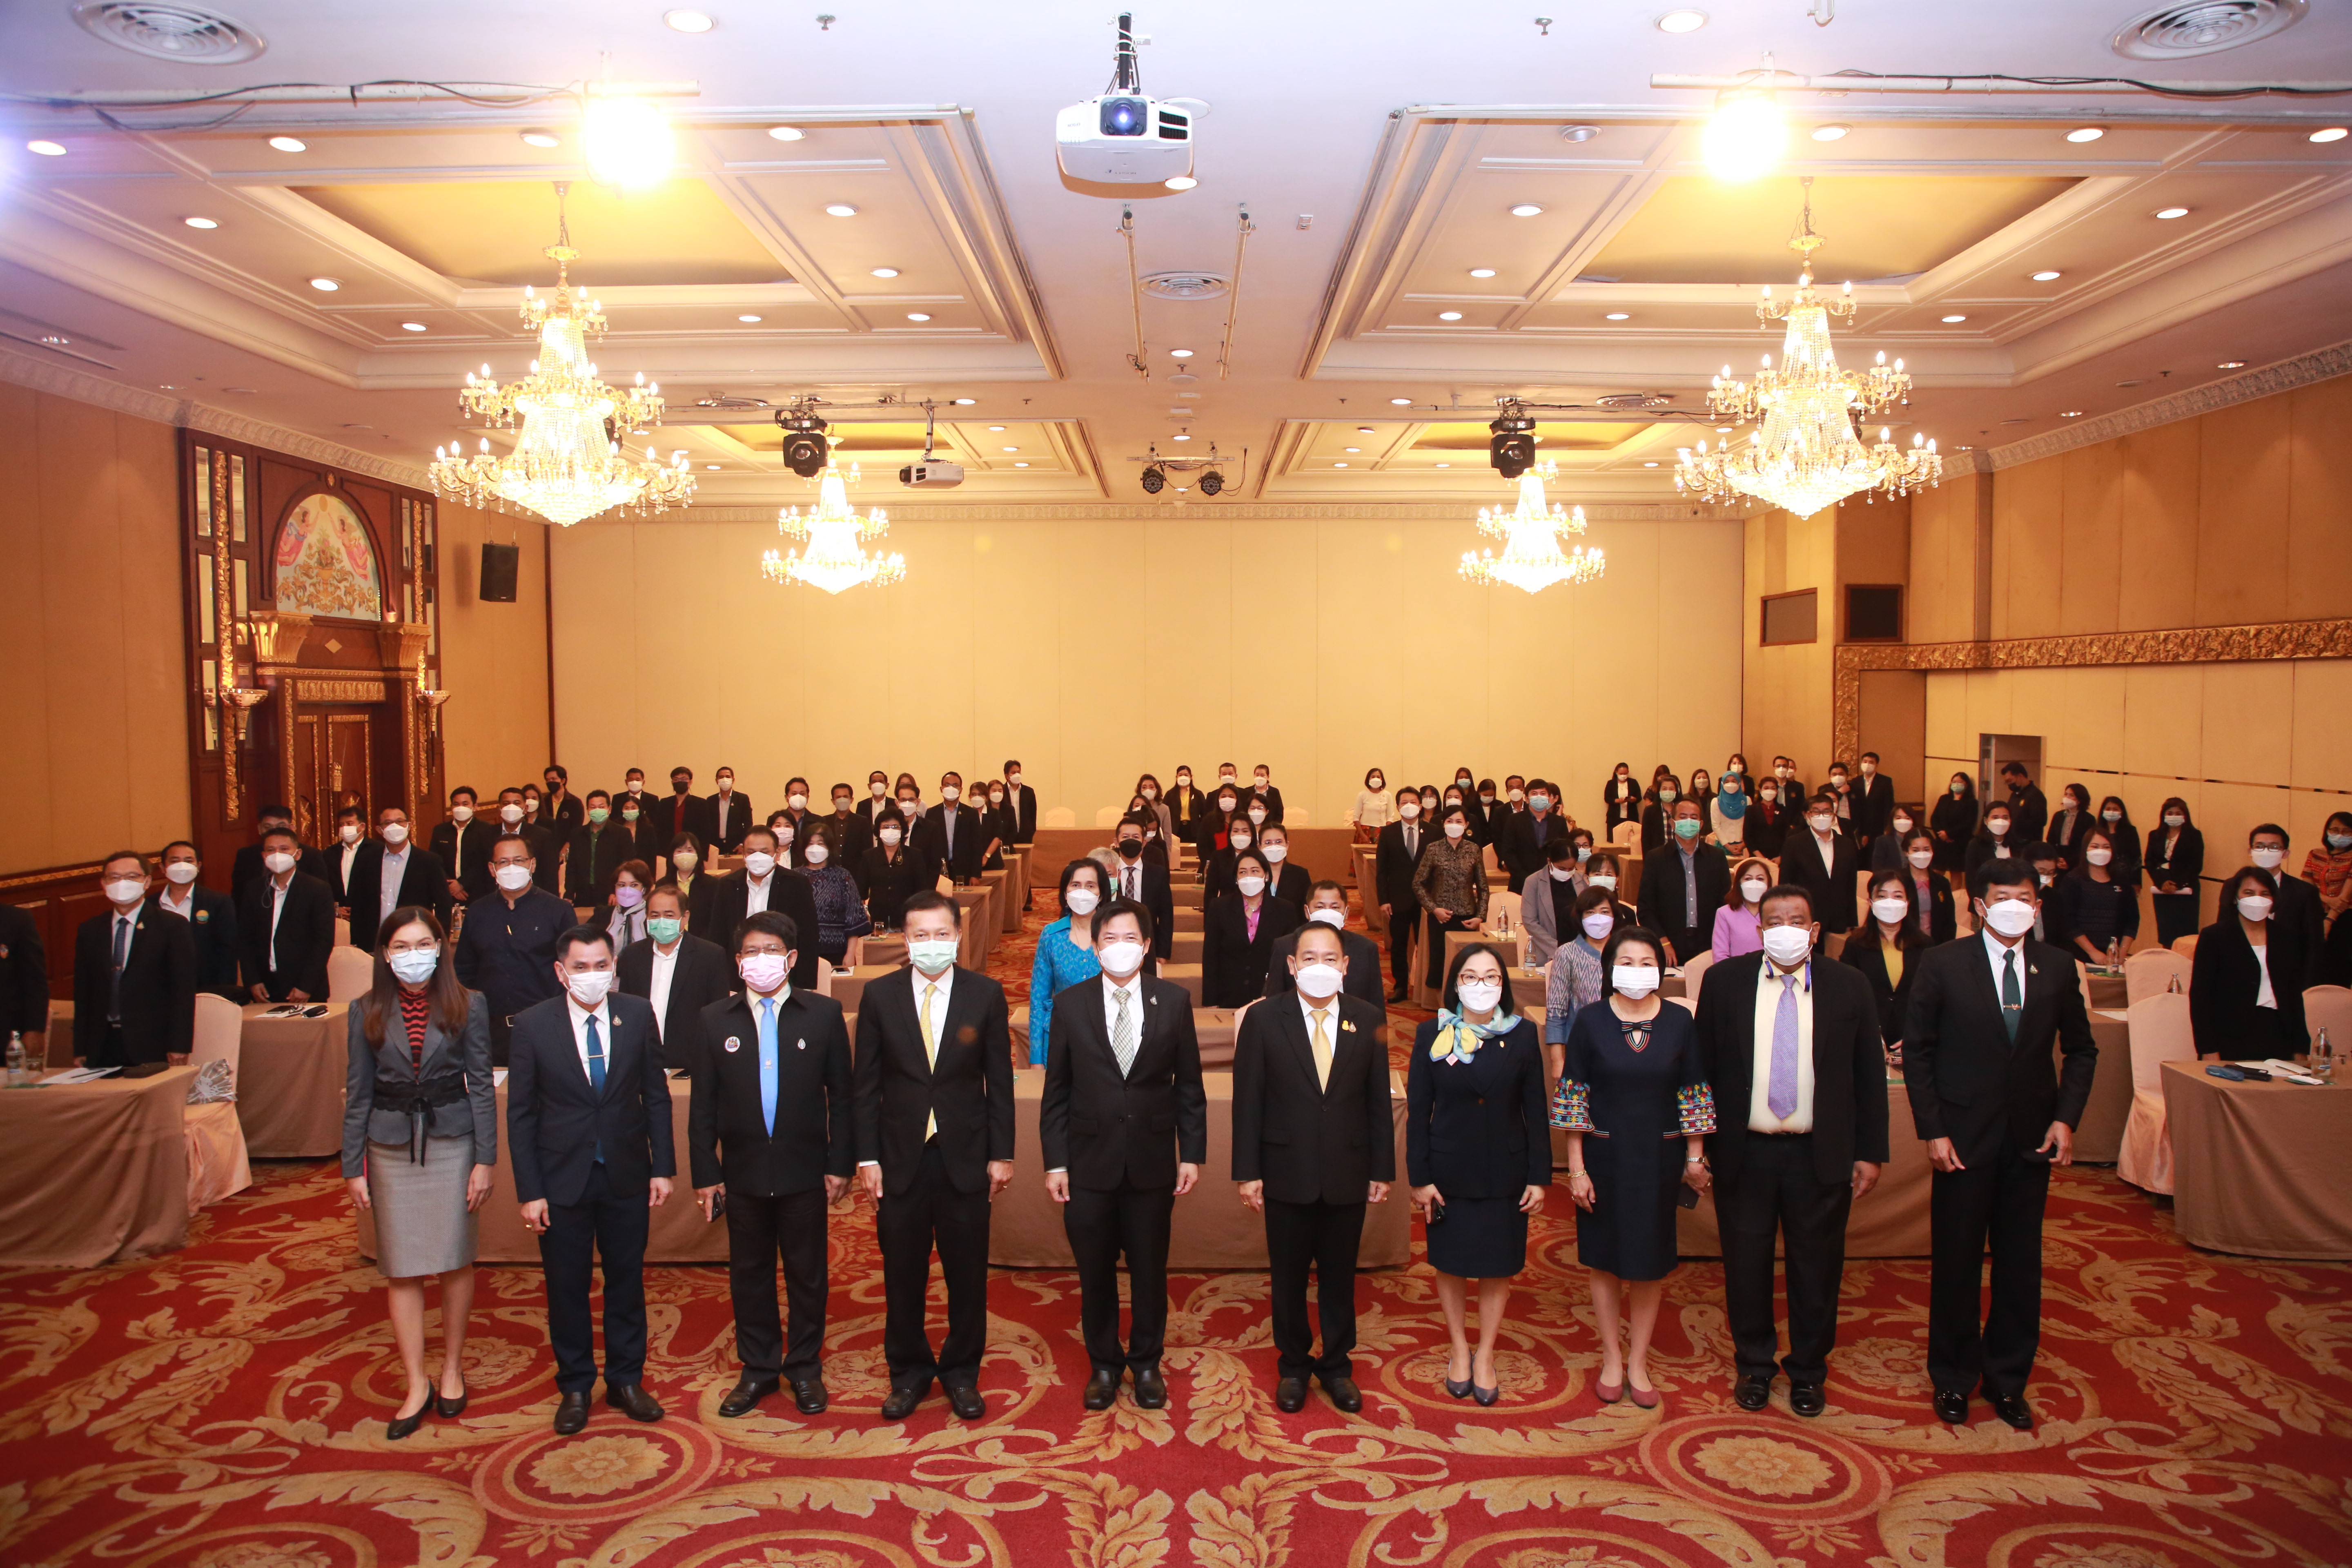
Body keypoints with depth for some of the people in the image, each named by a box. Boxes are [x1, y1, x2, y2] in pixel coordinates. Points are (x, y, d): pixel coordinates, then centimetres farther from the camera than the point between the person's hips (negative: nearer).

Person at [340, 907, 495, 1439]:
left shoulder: (468, 1007, -3)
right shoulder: (367, 1013, 0)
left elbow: (481, 1086, -2)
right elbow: (357, 1094, 4)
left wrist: (485, 1159, -5)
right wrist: (353, 1167, 2)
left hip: (452, 1143, -1)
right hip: (392, 1149, 1)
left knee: (455, 1260, 7)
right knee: (402, 1269, 4)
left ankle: (452, 1368, 25)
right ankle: (417, 1385, 14)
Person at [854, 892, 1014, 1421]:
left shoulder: (986, 994, -2)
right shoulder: (879, 996, -1)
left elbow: (999, 1080, 1)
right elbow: (865, 1084, 1)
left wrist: (1001, 1154, -1)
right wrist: (867, 1157, -3)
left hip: (965, 1157, 0)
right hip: (901, 1157, 0)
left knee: (967, 1273, 9)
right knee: (902, 1274, 10)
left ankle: (962, 1372, 26)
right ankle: (908, 1372, 28)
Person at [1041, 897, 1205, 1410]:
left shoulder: (1174, 1001, 0)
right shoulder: (1071, 1004, -1)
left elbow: (1189, 1084, 3)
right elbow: (1056, 1090, 1)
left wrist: (1192, 1153, 0)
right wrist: (1055, 1162, -2)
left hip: (1153, 1161, 0)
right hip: (1091, 1161, 0)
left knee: (1150, 1269, 11)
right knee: (1095, 1272, 10)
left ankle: (1146, 1362, 30)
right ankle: (1104, 1364, 29)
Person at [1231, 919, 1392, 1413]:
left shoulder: (1369, 1021, 0)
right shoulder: (1263, 1020, -5)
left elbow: (1379, 1100, 2)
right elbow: (1247, 1102, -4)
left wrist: (1382, 1169, 2)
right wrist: (1247, 1172, -6)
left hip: (1348, 1174, 1)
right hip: (1287, 1173, -1)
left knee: (1339, 1276, 14)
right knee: (1288, 1277, 12)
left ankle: (1337, 1365, 32)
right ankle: (1293, 1365, 31)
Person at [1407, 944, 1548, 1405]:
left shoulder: (1523, 1035, -4)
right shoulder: (1432, 1035, -6)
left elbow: (1536, 1111, -1)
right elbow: (1418, 1111, -4)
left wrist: (1540, 1177, -3)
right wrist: (1419, 1178, -7)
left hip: (1505, 1173, 0)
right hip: (1449, 1172, 0)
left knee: (1498, 1267, 9)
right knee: (1451, 1264, 12)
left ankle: (1485, 1355, 27)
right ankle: (1459, 1350, 31)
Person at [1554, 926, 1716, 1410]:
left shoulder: (1679, 1022, -3)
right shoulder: (1590, 1021, -7)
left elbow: (1692, 1095, 4)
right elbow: (1573, 1096, -6)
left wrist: (1695, 1158, 3)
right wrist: (1576, 1168, -8)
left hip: (1659, 1160, 1)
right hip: (1604, 1157, -1)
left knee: (1651, 1261, 10)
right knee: (1605, 1259, 9)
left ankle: (1638, 1362, 25)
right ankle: (1612, 1359, 26)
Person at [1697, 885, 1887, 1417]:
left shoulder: (1849, 987, 0)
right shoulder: (1725, 981, -1)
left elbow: (1870, 1075, 4)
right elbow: (1704, 1065, 1)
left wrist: (1870, 1152, 1)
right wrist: (1700, 1143, -1)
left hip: (1821, 1155, 0)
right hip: (1744, 1152, 0)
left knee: (1816, 1268, 12)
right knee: (1746, 1264, 11)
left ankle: (1808, 1371, 31)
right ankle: (1753, 1366, 30)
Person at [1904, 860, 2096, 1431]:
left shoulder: (2056, 967, 3)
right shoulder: (1943, 963, -6)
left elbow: (2080, 1049, 11)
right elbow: (1916, 1051, -4)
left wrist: (2066, 1117, -2)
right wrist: (1933, 1131, -9)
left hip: (2031, 1138, 3)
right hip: (1964, 1138, -2)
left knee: (2021, 1265, 10)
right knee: (1956, 1262, 7)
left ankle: (2008, 1379, 28)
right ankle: (1954, 1378, 25)